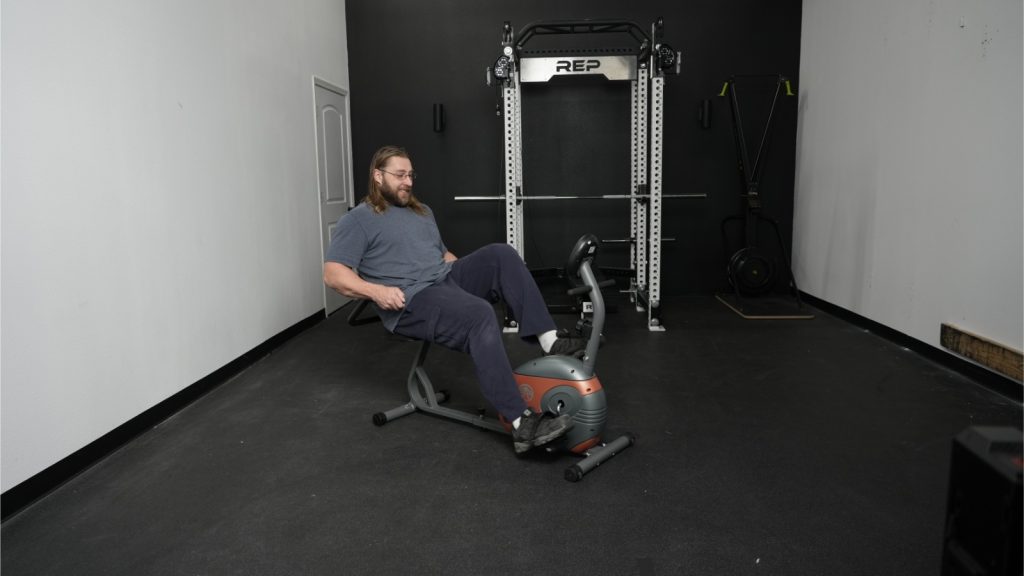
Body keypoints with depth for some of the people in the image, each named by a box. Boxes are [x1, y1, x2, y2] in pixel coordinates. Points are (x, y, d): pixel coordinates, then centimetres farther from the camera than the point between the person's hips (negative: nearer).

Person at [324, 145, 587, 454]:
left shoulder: (422, 211, 25)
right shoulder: (358, 221, 2)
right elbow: (333, 274, -7)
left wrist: (472, 271, 13)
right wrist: (375, 290, -23)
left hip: (448, 279, 7)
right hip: (413, 301, -7)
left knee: (501, 254, -18)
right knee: (479, 314, -34)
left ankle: (550, 341, -26)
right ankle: (522, 422, -39)